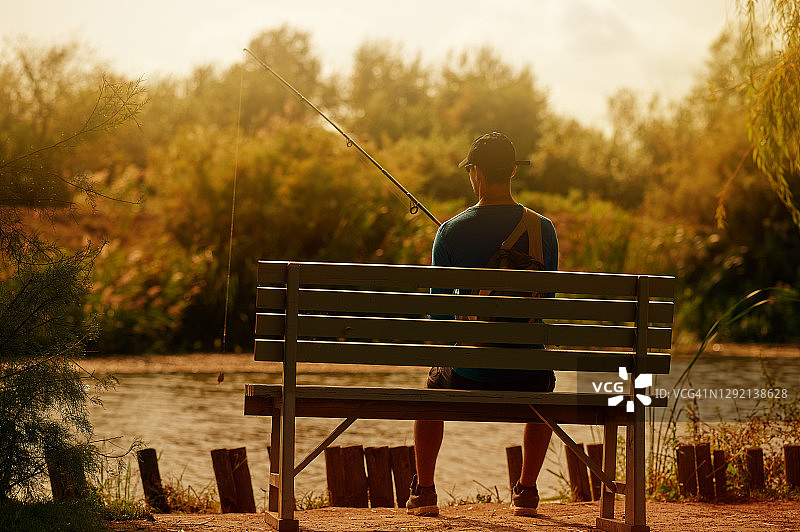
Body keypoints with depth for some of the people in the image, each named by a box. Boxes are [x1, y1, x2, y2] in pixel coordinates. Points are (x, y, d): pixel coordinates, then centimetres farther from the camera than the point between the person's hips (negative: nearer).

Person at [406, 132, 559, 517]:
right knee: (545, 388, 38)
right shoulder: (543, 229, -3)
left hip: (469, 375, -1)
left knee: (432, 389, 34)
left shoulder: (451, 232, -8)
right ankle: (527, 492, 31)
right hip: (528, 374, 1)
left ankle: (423, 493, 31)